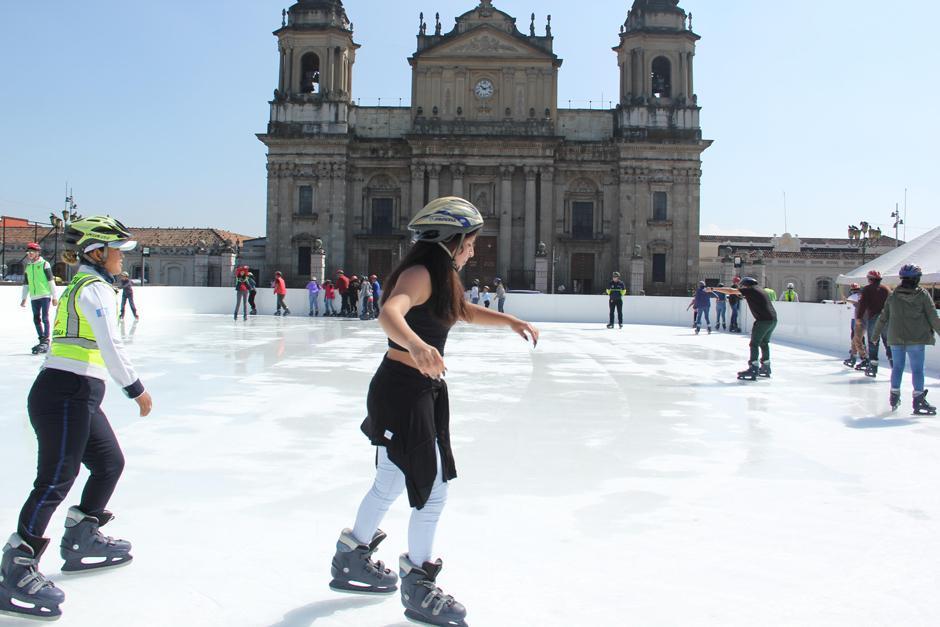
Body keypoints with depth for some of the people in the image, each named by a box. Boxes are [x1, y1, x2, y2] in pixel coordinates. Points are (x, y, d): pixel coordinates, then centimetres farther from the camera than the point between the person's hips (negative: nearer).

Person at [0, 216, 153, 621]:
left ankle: (81, 541, 29)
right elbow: (110, 346, -19)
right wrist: (136, 389, -14)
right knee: (56, 479, -10)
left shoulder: (85, 285, 21)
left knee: (110, 462, 18)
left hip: (76, 397, 10)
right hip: (65, 394, -10)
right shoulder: (94, 288, -9)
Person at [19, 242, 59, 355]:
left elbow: (51, 281, -4)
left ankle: (46, 342, -7)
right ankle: (42, 340, 20)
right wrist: (24, 298, 18)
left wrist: (54, 297, -7)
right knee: (36, 319, 9)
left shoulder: (44, 264, -2)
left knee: (45, 318, -9)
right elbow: (26, 284, 22)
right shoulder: (28, 267, 16)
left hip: (45, 295, -6)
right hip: (34, 297, 6)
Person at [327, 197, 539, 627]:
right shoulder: (419, 274, -19)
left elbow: (465, 312, 29)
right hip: (400, 390, -10)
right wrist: (416, 345, -58)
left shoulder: (441, 278, 10)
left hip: (423, 389, 10)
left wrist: (511, 322, 19)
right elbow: (390, 313, -39)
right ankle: (418, 585, 15)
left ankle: (351, 559, 40)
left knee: (391, 483, 22)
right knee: (433, 487, -2)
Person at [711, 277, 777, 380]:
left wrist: (713, 289, 3)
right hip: (773, 320, 9)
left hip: (763, 320, -9)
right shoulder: (763, 291, 22)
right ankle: (766, 368, 30)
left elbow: (730, 291, -2)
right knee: (764, 343, 21)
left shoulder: (750, 290, -2)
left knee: (754, 344, -6)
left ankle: (753, 370, -12)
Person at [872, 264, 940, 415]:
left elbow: (883, 318, 7)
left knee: (897, 367, 13)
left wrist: (875, 334, 17)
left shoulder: (893, 295, 2)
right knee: (917, 369, 1)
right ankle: (918, 400, -1)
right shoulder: (923, 295, -6)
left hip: (896, 338, 3)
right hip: (916, 339, -3)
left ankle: (894, 397, 19)